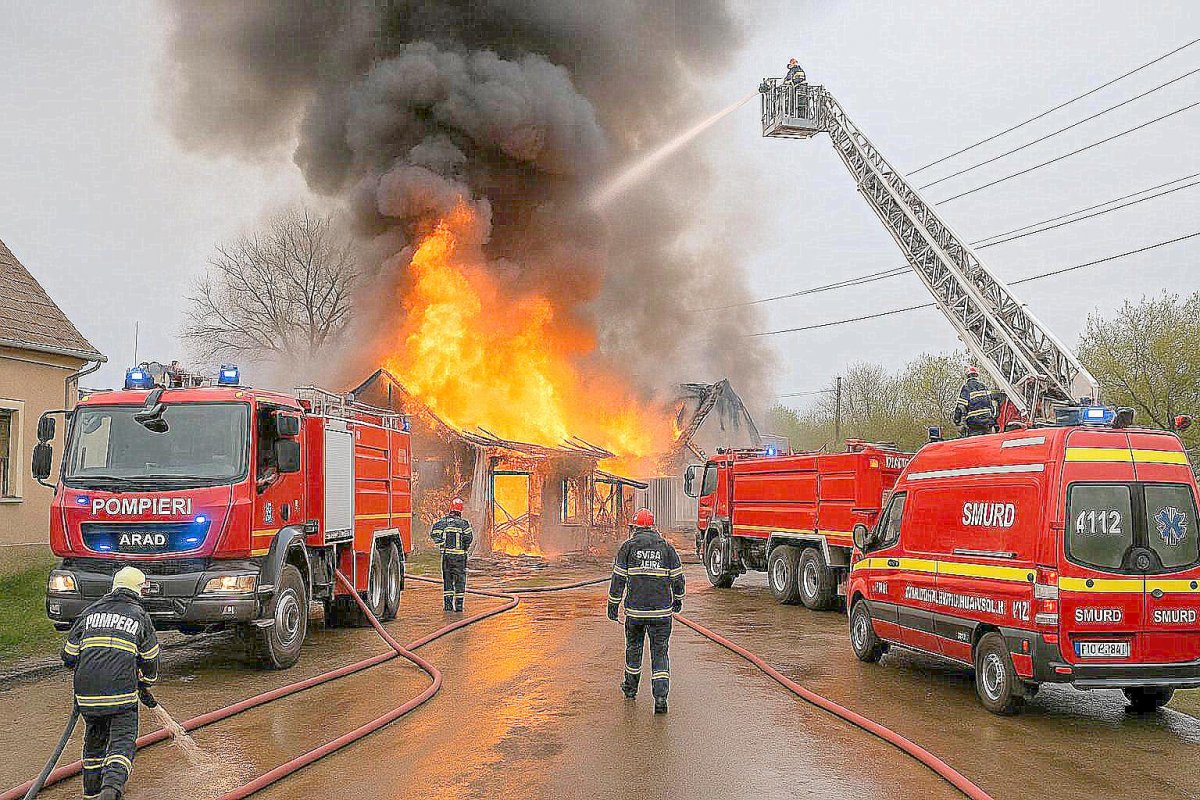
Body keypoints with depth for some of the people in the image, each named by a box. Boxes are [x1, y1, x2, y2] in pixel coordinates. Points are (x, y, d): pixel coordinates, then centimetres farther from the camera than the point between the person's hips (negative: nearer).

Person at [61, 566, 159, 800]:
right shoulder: (140, 616, 8)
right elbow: (150, 660, 14)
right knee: (123, 743, -1)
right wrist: (145, 687, 31)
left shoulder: (90, 612, 14)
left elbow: (69, 656, 14)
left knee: (95, 737, 23)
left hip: (87, 693, 4)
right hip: (122, 693, -3)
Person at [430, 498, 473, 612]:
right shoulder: (463, 523, -6)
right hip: (459, 555, -2)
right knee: (460, 580, 6)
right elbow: (469, 537, -16)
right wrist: (466, 547, 2)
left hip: (446, 554, 2)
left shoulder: (443, 521, 1)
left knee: (447, 580, 12)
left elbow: (434, 534, -8)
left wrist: (441, 544, 5)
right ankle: (459, 604, 5)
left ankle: (447, 603, 10)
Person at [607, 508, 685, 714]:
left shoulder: (628, 546, 0)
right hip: (661, 611, 0)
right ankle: (660, 696, -11)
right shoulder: (666, 547, 5)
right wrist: (678, 599, 23)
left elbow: (618, 578, -1)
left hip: (635, 609, 0)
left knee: (634, 647, 19)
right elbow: (678, 577, 8)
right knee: (660, 652, 2)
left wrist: (613, 604, 6)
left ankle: (631, 687, 36)